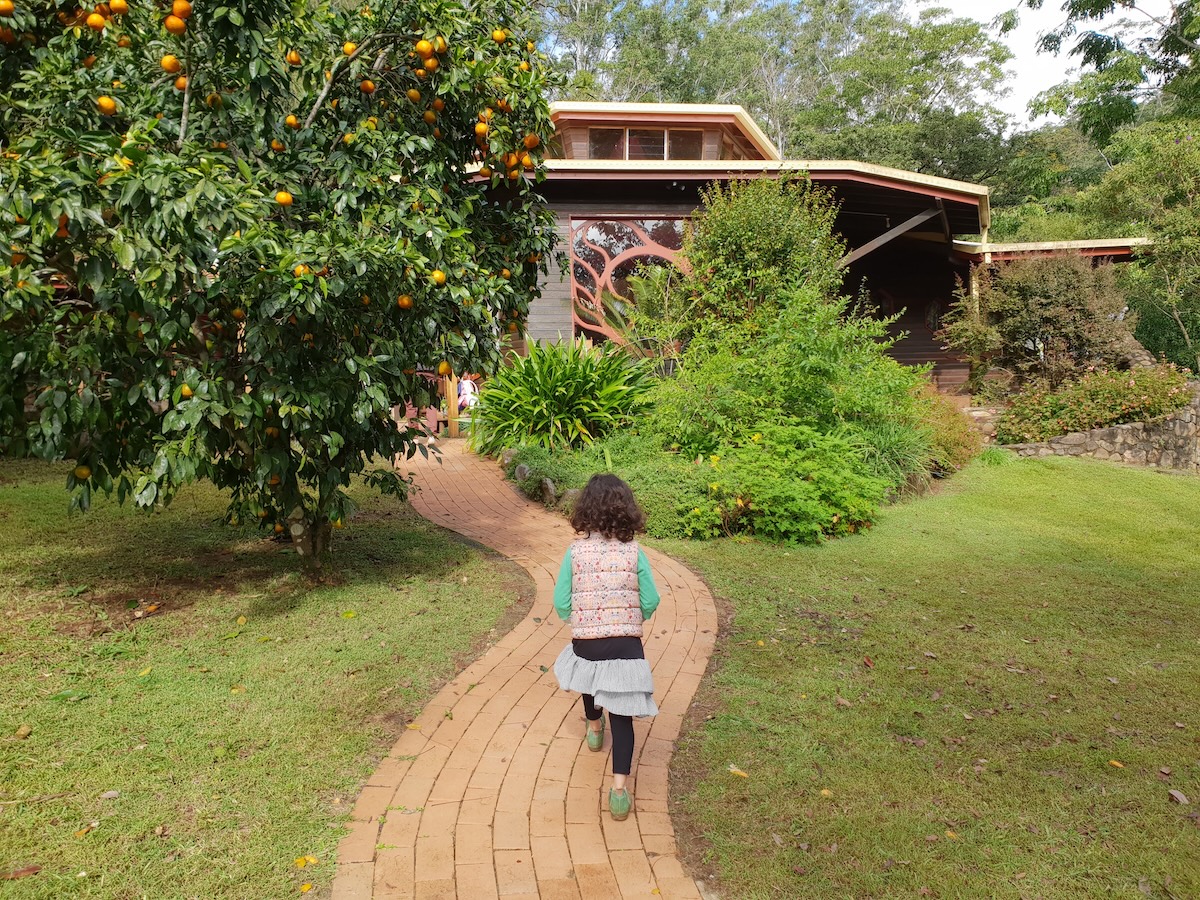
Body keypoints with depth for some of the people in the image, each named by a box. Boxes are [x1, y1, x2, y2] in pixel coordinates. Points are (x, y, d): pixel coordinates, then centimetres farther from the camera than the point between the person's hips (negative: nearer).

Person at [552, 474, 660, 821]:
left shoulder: (575, 552, -9)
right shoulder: (634, 552, -10)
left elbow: (561, 603, -5)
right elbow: (651, 601, -4)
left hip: (585, 645, 2)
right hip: (626, 646, -1)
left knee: (591, 682, 33)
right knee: (621, 716, 8)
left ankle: (594, 728, 61)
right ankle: (619, 789, 1)